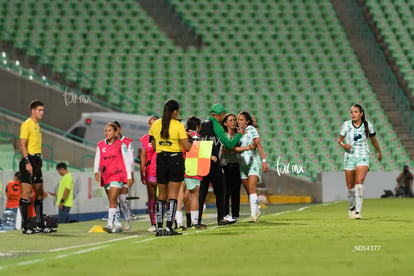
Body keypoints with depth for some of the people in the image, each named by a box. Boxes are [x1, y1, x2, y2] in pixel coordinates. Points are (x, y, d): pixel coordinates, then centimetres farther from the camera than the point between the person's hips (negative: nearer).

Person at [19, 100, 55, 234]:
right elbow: (22, 144, -15)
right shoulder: (26, 124, -8)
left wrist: (38, 161, 19)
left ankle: (40, 224, 17)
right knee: (26, 193, -8)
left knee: (40, 193, 11)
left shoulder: (37, 125, 19)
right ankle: (25, 226, -7)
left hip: (37, 160, 10)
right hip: (29, 159, -10)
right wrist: (27, 162, -22)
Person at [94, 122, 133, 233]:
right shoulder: (100, 145, 10)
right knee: (112, 201, 9)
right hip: (106, 176, 5)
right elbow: (97, 160, 10)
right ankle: (118, 224, 17)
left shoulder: (121, 144, 0)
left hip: (118, 174, -5)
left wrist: (129, 177, 0)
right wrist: (96, 171, -9)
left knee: (113, 199, -17)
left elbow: (126, 160, 2)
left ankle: (110, 223, -22)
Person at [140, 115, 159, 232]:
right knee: (152, 197, 1)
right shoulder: (145, 139, 9)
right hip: (150, 172, 1)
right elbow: (143, 157, 8)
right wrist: (142, 173, 3)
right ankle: (153, 224, 2)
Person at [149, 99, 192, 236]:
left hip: (160, 159, 4)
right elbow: (187, 147, -9)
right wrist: (189, 142, 11)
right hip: (176, 159, -4)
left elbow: (154, 145, 9)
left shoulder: (155, 125, 3)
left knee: (162, 195, 12)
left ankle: (159, 227, 7)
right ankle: (169, 227, -6)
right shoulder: (178, 126, -9)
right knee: (173, 195, 0)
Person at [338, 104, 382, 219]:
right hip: (349, 157, 1)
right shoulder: (346, 124, -1)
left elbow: (373, 139, 16)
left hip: (363, 158, -1)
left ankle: (358, 211, -21)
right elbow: (339, 139, 8)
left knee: (359, 183, -19)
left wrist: (379, 152, 28)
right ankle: (351, 207, 33)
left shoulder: (368, 125, 0)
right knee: (350, 187, 7)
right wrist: (343, 145, -15)